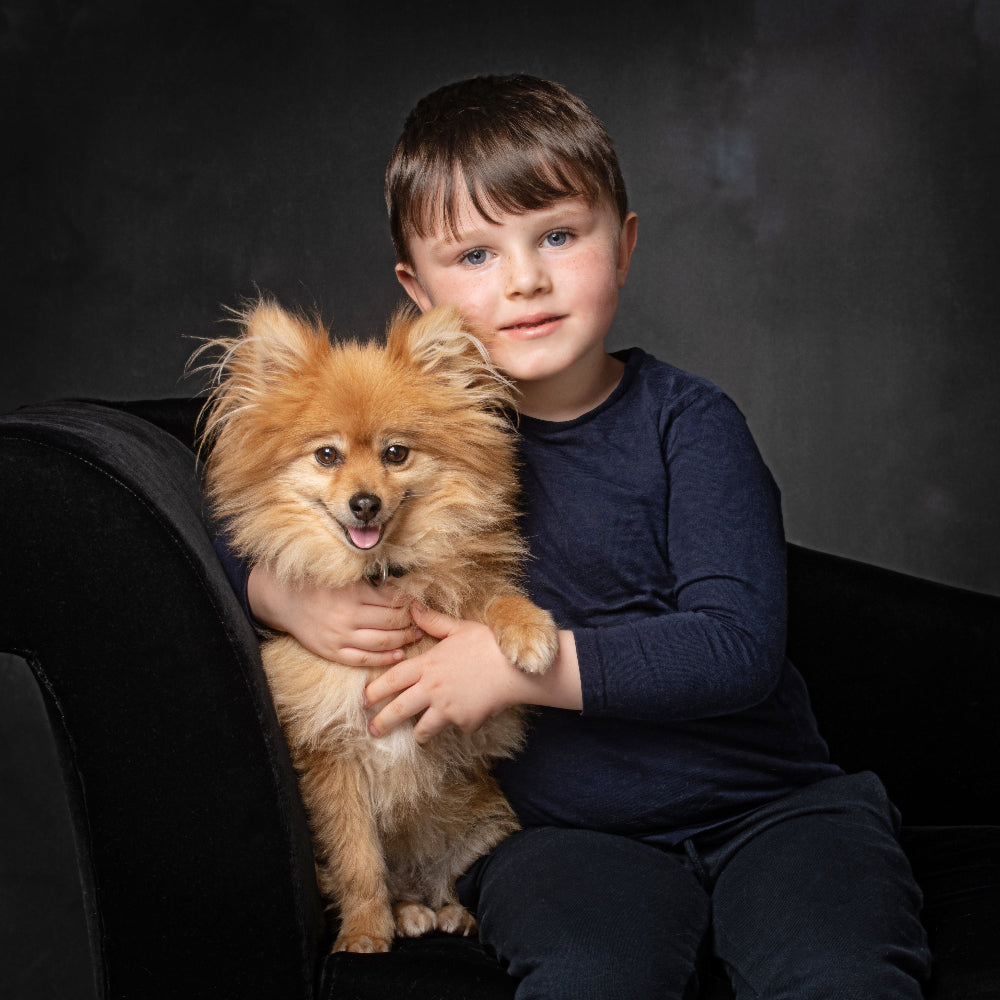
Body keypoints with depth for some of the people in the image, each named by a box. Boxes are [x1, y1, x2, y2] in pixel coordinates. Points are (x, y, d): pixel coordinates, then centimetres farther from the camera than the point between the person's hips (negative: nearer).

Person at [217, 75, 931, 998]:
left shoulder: (684, 423, -5)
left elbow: (740, 647, -15)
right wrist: (292, 599, -9)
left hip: (767, 805, 0)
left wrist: (518, 664, -19)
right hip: (566, 832, 1)